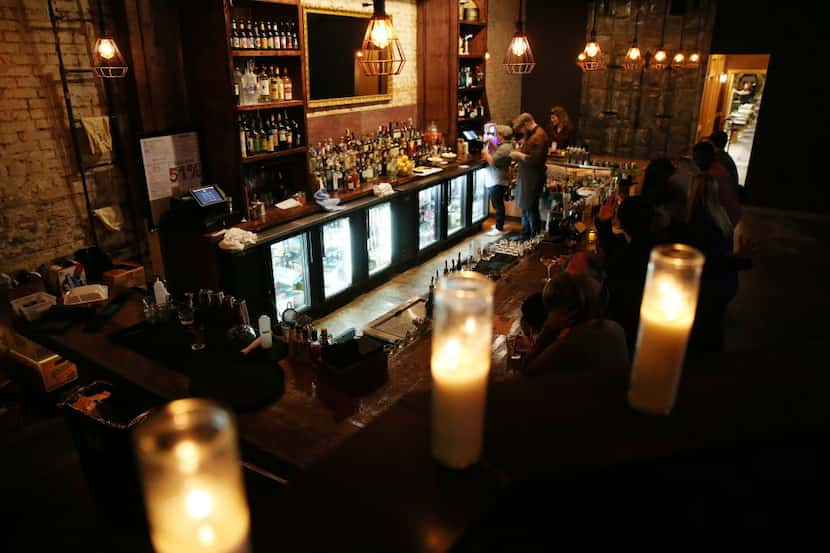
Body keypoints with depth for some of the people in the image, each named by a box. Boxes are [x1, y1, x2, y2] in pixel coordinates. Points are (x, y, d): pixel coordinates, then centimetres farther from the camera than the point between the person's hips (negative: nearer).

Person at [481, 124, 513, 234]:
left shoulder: (504, 148, -23)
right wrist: (492, 145, 11)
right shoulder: (507, 145, 9)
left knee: (498, 205, -2)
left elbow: (492, 161, -27)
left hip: (498, 182, -10)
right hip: (499, 180, 10)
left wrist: (485, 151, -13)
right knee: (498, 204, 20)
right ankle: (499, 224, 32)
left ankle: (499, 228, 5)